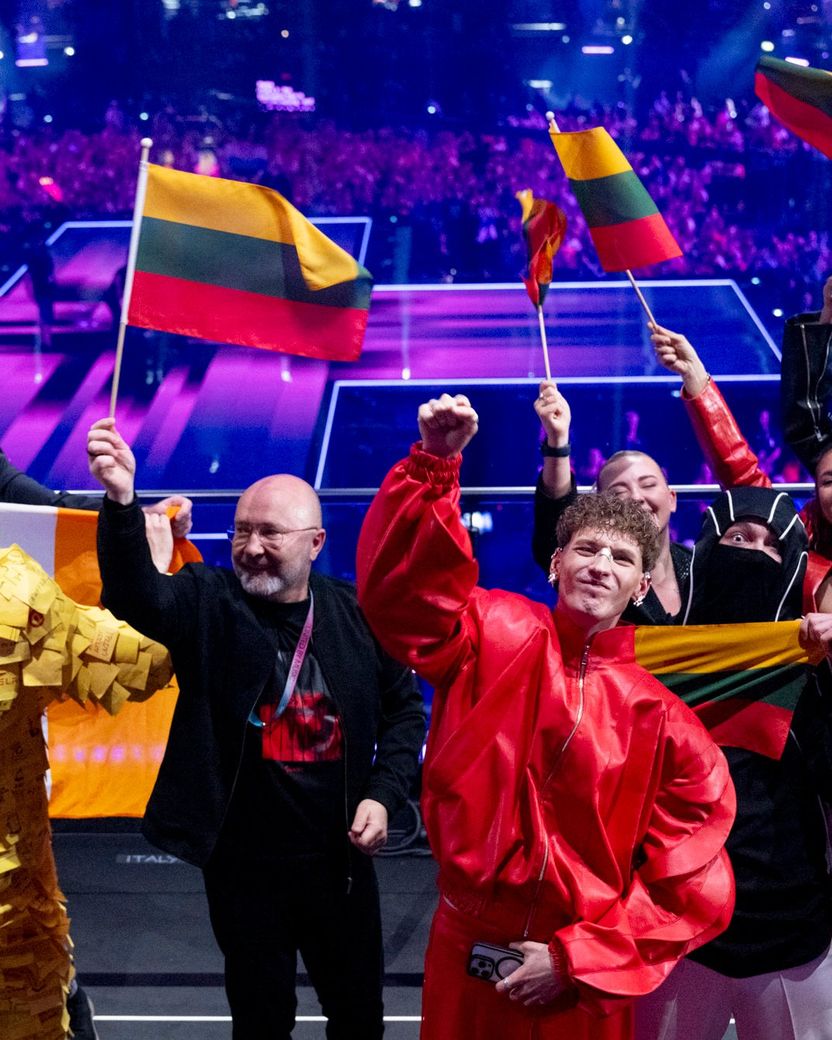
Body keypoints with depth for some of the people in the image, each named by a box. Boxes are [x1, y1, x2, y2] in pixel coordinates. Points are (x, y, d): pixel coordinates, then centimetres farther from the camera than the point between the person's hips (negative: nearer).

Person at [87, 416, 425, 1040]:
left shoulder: (356, 612, -5)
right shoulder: (208, 602, -9)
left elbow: (404, 707, 6)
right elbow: (137, 594, -30)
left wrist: (384, 794, -7)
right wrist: (121, 502, -47)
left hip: (339, 859, 1)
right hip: (242, 864, -1)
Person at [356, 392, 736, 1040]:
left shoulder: (663, 715, -6)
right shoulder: (498, 635, -4)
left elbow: (689, 882, -5)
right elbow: (402, 585, -17)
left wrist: (578, 959, -10)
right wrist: (436, 463, -26)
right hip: (464, 960, 1)